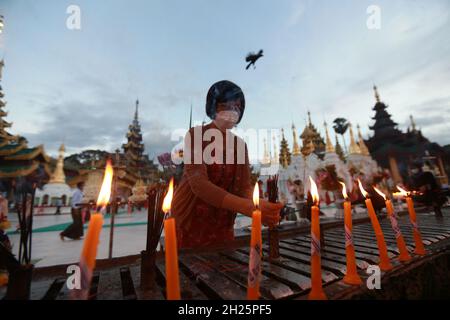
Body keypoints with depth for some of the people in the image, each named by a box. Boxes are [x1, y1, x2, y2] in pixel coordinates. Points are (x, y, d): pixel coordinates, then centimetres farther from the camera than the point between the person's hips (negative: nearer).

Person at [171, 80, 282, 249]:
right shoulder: (195, 135, -13)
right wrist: (249, 208, -36)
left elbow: (245, 187, -6)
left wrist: (260, 205, -29)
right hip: (189, 224, -4)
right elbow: (199, 184, -26)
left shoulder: (240, 144, 2)